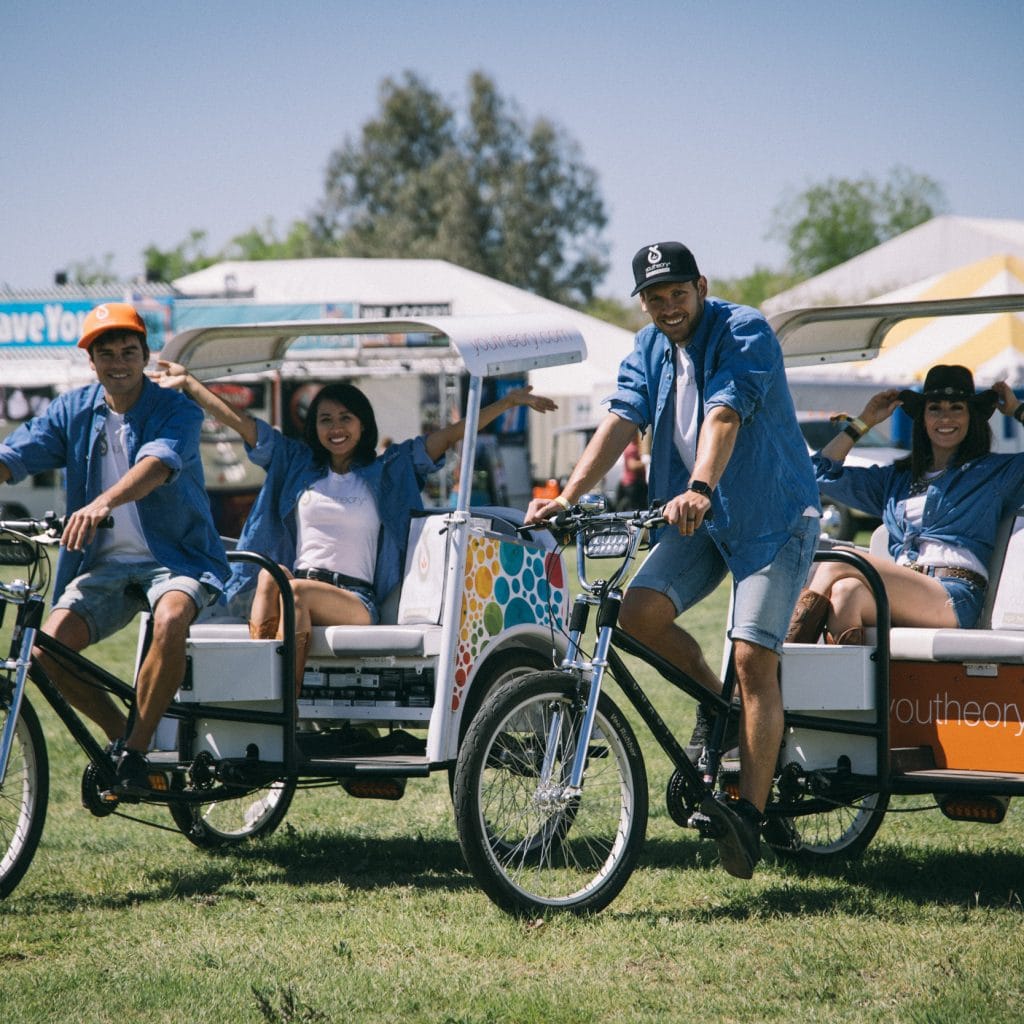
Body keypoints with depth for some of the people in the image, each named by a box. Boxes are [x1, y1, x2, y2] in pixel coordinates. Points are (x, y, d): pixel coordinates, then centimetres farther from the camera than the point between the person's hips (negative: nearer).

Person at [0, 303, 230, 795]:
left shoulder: (177, 411, -6)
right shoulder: (72, 411, 7)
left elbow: (158, 463, -28)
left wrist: (102, 504, -47)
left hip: (174, 557, -4)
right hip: (103, 564, 4)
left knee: (170, 622, -36)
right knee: (49, 646, -20)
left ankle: (135, 750, -19)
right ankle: (121, 733, 6)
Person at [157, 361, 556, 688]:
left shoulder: (388, 471, 14)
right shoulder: (296, 463, 21)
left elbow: (453, 434, 8)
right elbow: (237, 420, 20)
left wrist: (509, 401, 1)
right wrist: (187, 382, 18)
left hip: (355, 601, -2)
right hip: (300, 585, 2)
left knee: (298, 591, -35)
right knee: (271, 575, -34)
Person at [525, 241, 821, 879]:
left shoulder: (744, 333, -15)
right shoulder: (650, 350, 5)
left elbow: (724, 417, -31)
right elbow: (622, 421, -8)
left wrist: (700, 489, -48)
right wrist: (567, 497, -23)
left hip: (772, 514, -6)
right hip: (700, 518, 6)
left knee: (753, 657, -15)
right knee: (640, 611, -15)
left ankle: (751, 814, -13)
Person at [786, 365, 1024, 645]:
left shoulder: (996, 472, 20)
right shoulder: (894, 479, 32)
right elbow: (824, 473, 32)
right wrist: (865, 421, 32)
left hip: (954, 599, -4)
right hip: (901, 598, 4)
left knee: (838, 560, -24)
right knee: (845, 590, -34)